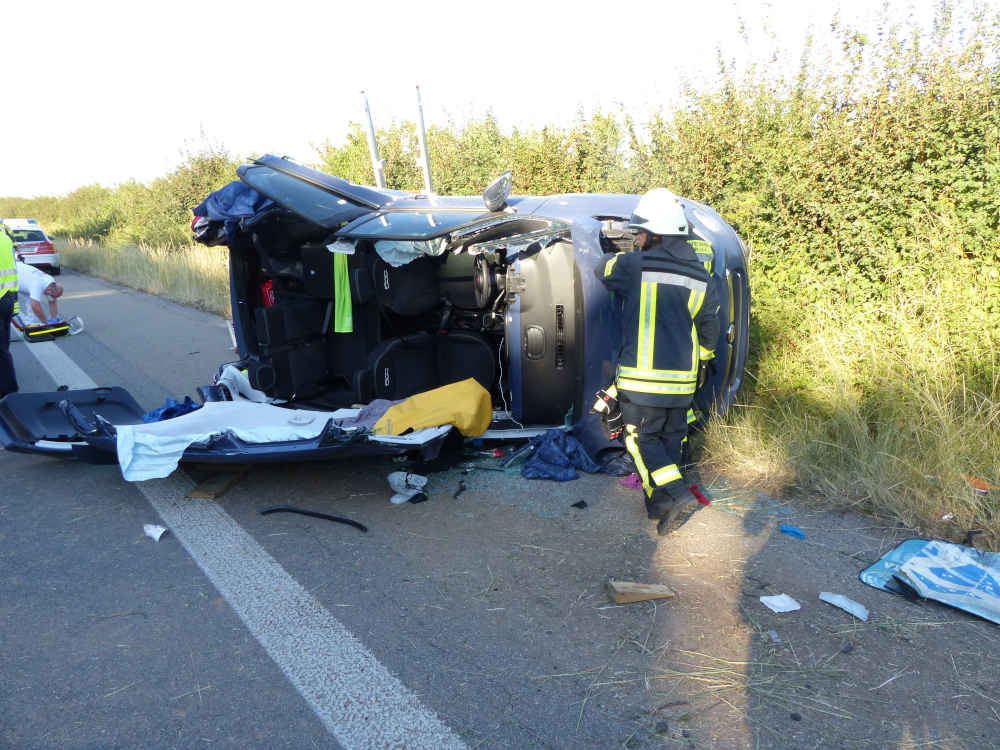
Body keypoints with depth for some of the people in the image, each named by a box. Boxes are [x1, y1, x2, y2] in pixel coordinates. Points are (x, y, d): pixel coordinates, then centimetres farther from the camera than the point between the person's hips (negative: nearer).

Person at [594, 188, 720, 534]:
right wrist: (701, 365, 26)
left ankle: (675, 491, -8)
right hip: (682, 379, 5)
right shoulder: (700, 278, 5)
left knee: (642, 438, 7)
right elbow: (708, 330, 12)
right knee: (670, 438, 16)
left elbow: (601, 271, 10)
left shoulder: (635, 265, -10)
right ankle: (658, 504, 23)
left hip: (642, 378, -5)